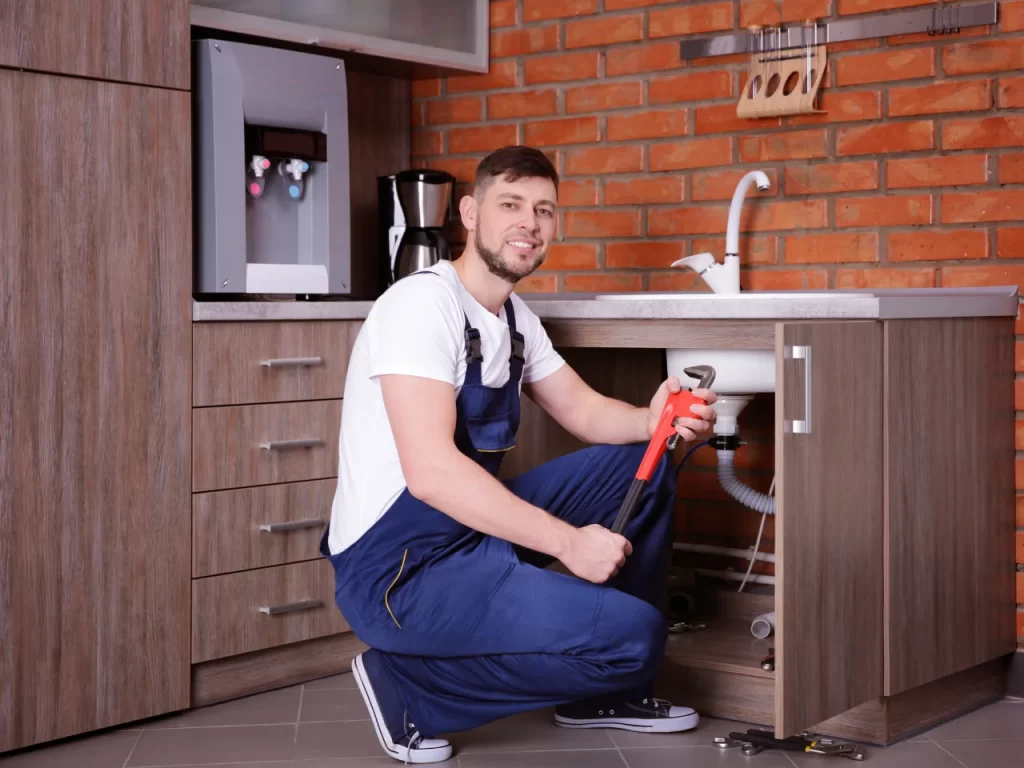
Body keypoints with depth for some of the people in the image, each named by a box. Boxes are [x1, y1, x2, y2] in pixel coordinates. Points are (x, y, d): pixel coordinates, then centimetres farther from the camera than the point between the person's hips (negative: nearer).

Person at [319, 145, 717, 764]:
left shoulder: (515, 317, 11)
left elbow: (582, 410, 15)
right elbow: (431, 471, -28)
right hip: (397, 569, -9)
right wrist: (567, 541, -27)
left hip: (472, 528, 9)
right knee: (630, 634, -21)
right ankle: (410, 687, -5)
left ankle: (610, 689, 17)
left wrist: (654, 421, -8)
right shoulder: (423, 304, -18)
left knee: (643, 463, 8)